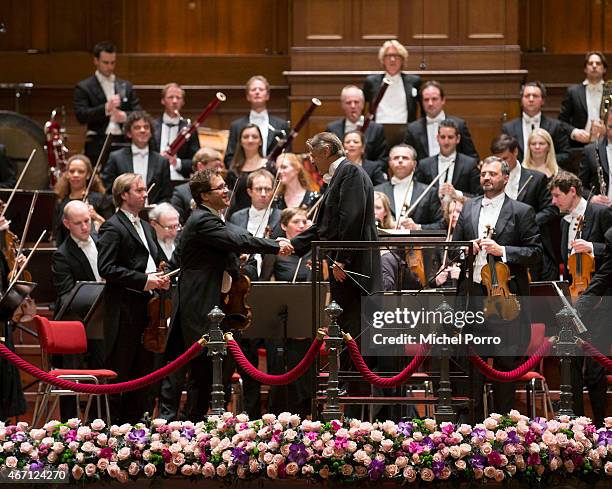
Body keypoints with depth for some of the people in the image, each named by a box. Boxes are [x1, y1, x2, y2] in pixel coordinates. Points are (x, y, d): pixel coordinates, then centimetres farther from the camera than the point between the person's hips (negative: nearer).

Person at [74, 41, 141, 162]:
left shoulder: (125, 86, 17)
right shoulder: (84, 87, 5)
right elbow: (81, 116, -8)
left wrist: (125, 116, -11)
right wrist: (106, 108, -22)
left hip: (123, 144, 3)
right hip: (98, 146, -3)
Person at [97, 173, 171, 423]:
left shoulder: (145, 227, 20)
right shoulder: (113, 227, -8)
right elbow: (106, 268, -17)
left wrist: (161, 278, 6)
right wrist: (143, 280, -20)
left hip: (147, 307, 8)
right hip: (124, 310, -8)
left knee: (143, 368, 11)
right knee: (120, 370, -5)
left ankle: (137, 421, 18)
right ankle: (114, 423, -1)